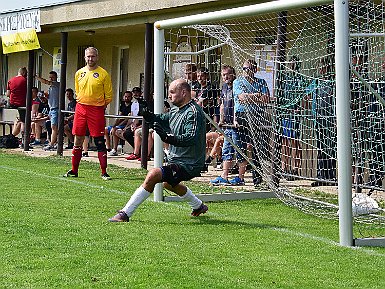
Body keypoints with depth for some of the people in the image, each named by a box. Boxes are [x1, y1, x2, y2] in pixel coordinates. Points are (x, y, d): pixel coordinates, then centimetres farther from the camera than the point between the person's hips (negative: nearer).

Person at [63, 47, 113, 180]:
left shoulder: (103, 74, -4)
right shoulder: (79, 73, 9)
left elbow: (109, 95, 0)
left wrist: (99, 106, 1)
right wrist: (82, 102, 15)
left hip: (96, 110, -4)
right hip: (80, 108, 4)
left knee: (100, 142, -3)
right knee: (77, 140, 7)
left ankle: (104, 172, 1)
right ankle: (74, 170, 16)